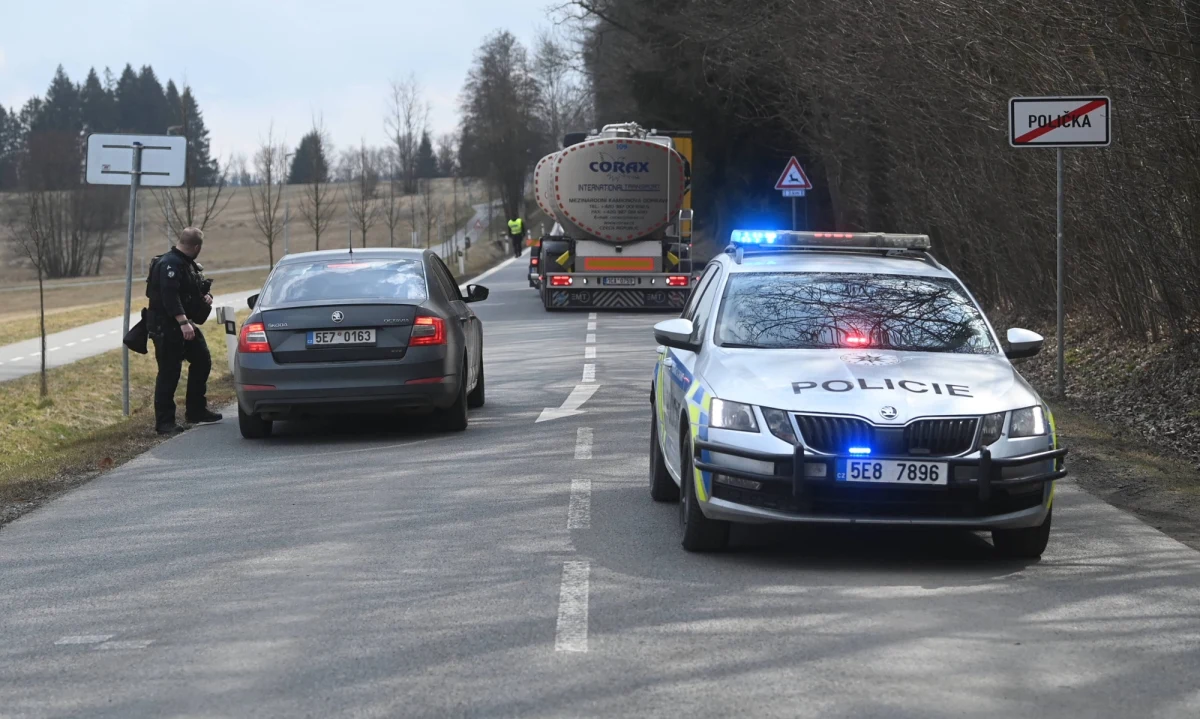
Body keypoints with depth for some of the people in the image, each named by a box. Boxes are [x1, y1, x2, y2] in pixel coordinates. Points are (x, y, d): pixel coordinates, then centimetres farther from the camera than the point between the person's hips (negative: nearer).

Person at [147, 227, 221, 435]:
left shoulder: (186, 264, 15)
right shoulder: (169, 264, -18)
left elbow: (191, 291, 28)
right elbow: (169, 295, -29)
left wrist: (205, 296, 6)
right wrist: (183, 322, -36)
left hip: (185, 324, 10)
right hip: (167, 327, -10)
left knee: (201, 362, 15)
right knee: (169, 373, -8)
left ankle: (196, 410, 25)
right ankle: (164, 422, -5)